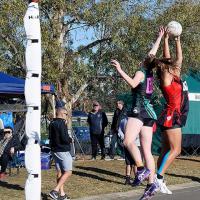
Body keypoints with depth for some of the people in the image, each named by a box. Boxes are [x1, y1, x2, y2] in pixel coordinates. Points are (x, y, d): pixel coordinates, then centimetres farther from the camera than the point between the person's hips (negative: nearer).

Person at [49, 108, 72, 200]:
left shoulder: (52, 123, 10)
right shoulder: (61, 123, -17)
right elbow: (65, 138, -23)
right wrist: (70, 140, -2)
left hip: (54, 150, 9)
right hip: (63, 151, -9)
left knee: (59, 172, 13)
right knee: (68, 172, -4)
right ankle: (55, 190, -13)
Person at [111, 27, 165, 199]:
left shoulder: (141, 72, -2)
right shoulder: (150, 73, 16)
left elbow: (133, 83, -22)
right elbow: (153, 53, 30)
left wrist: (120, 70, -21)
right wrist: (160, 37, 40)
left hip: (139, 111, -8)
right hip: (149, 113, 8)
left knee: (128, 141, -22)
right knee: (147, 150, 2)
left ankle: (142, 169, -32)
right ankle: (151, 183, -4)